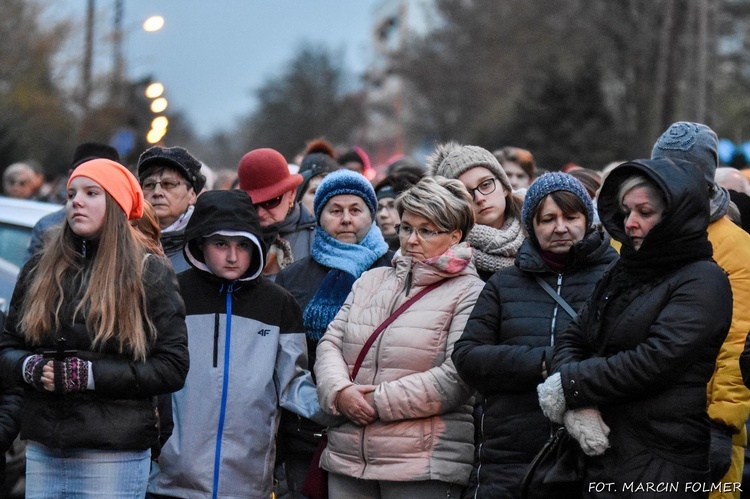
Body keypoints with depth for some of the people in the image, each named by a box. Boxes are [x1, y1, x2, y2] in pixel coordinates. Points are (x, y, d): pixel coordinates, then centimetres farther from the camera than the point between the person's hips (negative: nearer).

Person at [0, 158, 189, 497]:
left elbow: (172, 367, -5)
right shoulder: (39, 270, 13)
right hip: (42, 452, 4)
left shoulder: (149, 274, 1)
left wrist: (89, 375, -13)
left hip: (113, 456, -4)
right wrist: (31, 368, -8)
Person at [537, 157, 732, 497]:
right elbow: (571, 340, 11)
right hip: (603, 454, 7)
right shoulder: (623, 272, 16)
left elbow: (655, 360, -18)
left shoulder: (702, 281, -8)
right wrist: (577, 406, -9)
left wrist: (568, 387, -12)